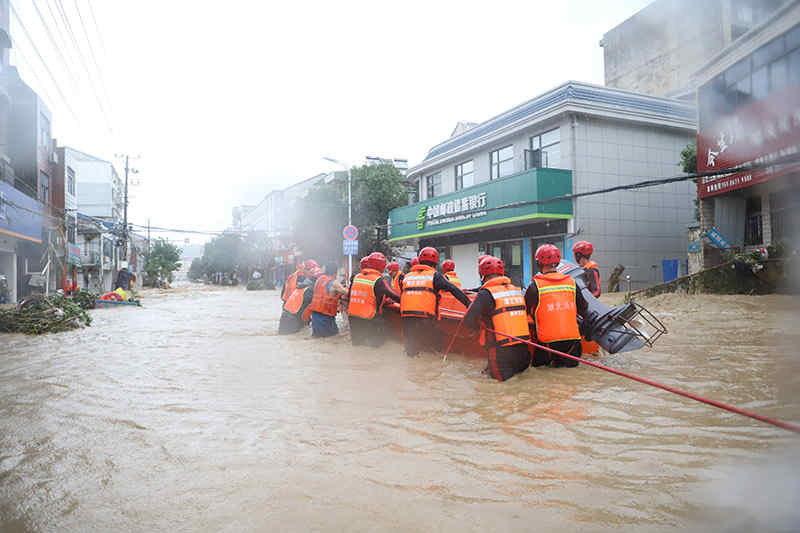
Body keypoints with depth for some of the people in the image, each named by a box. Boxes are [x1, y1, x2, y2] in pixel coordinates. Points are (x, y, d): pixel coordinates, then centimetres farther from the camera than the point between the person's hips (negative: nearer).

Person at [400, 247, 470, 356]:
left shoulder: (407, 276, 15)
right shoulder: (434, 275, 3)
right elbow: (453, 289, -5)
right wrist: (469, 304, -3)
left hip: (406, 319, 5)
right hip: (425, 320, -4)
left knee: (411, 352, 15)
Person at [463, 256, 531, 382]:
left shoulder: (485, 294, -12)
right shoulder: (517, 290, 8)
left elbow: (468, 322, -16)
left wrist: (481, 326, 8)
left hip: (501, 351, -6)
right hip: (523, 349, 6)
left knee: (499, 378, 3)